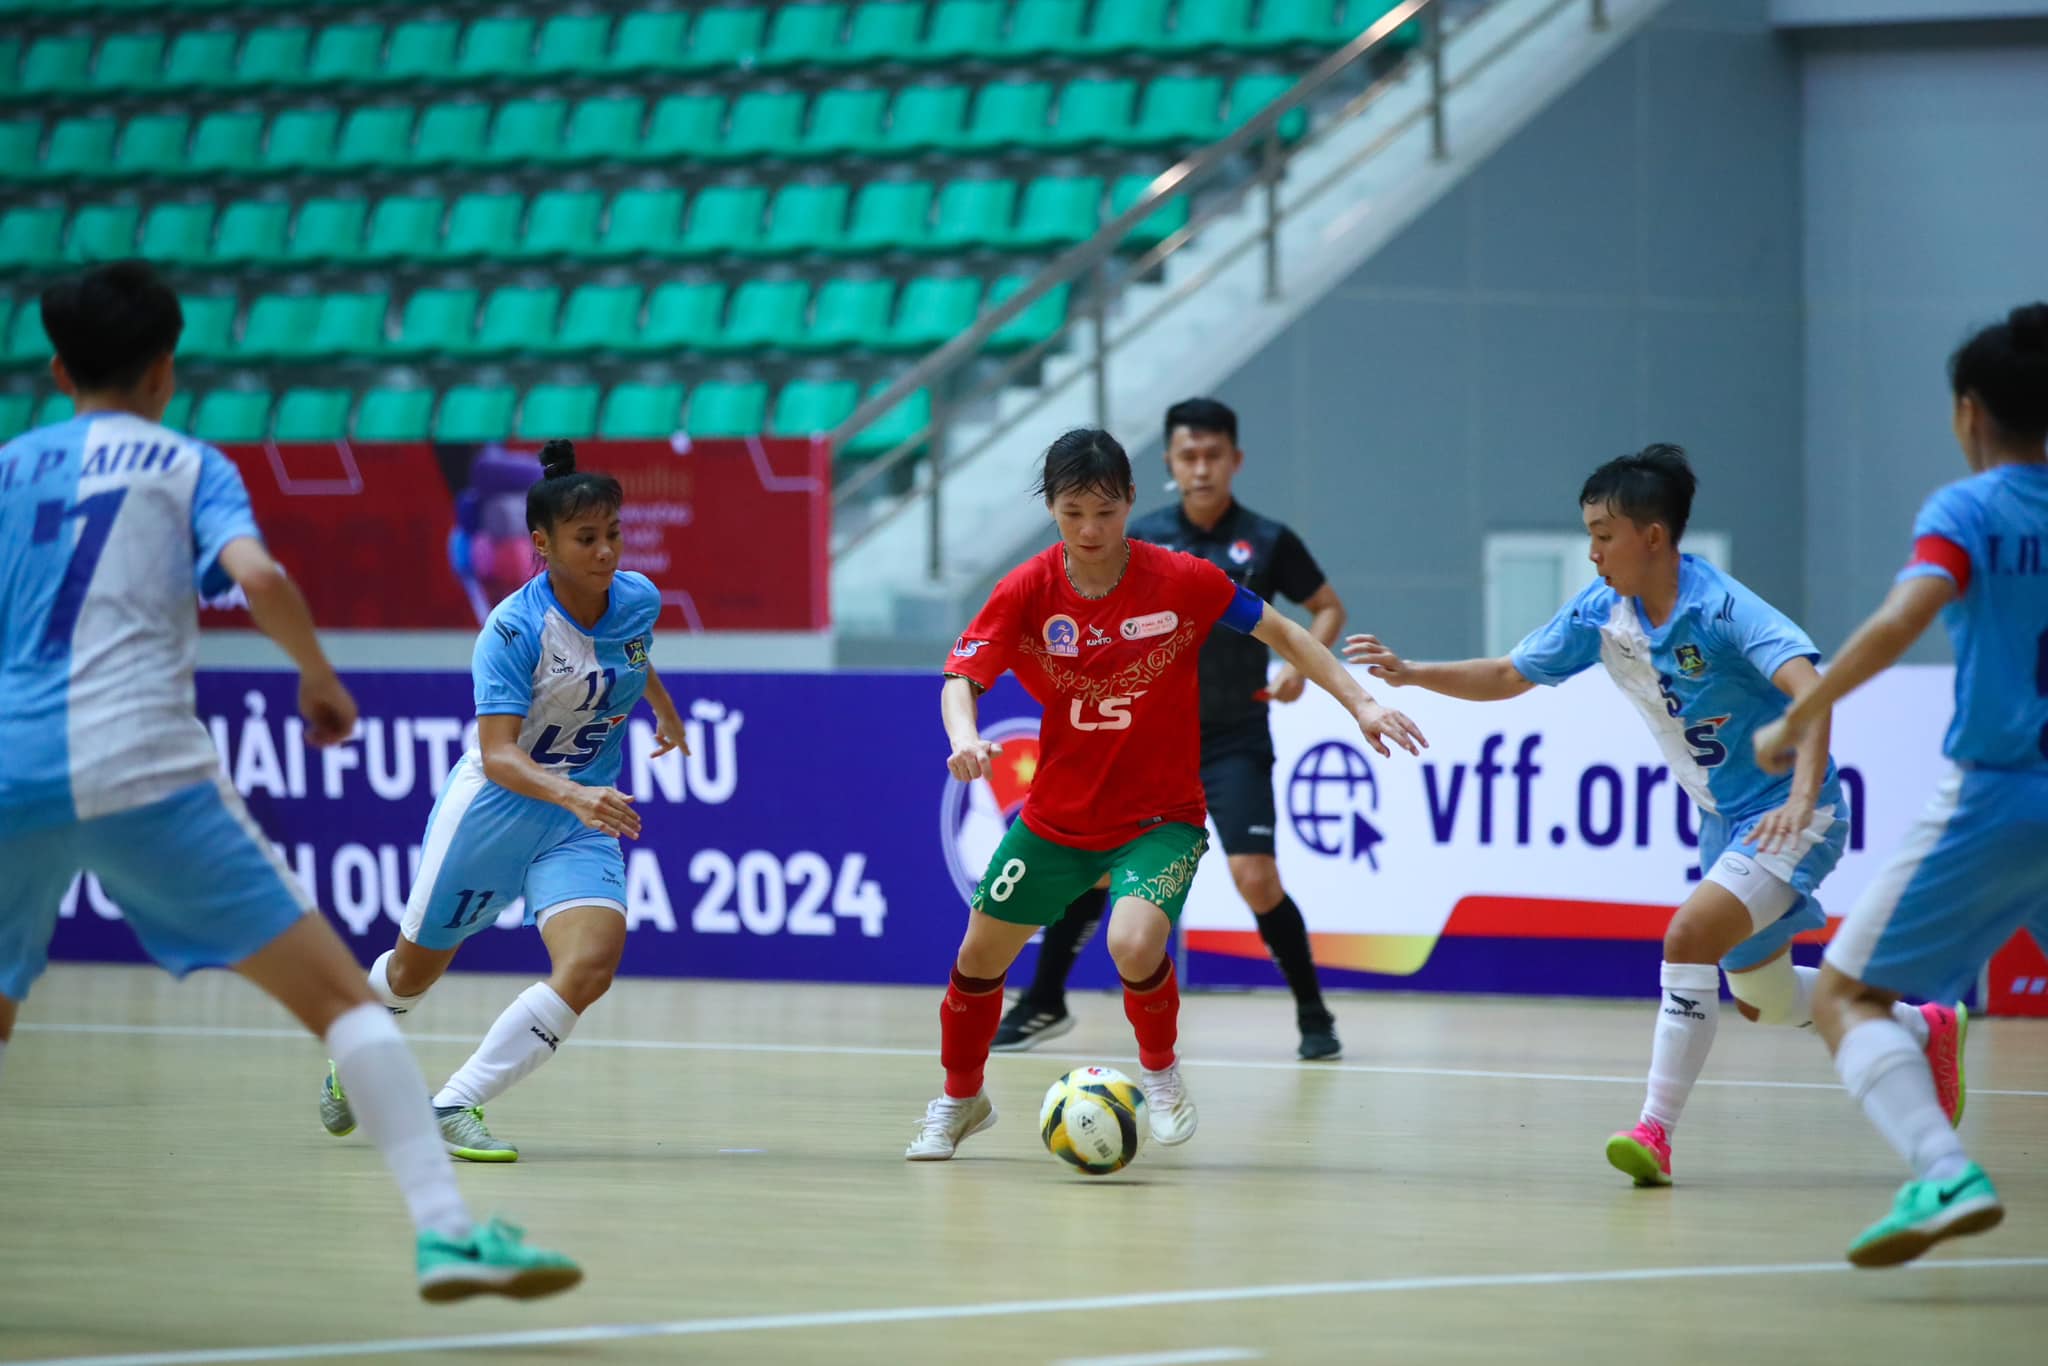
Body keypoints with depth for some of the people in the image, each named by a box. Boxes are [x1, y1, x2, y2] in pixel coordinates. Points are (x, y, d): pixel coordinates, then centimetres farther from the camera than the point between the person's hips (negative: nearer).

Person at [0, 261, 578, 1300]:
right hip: (141, 770, -4)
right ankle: (446, 1231, -16)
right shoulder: (185, 466, 9)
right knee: (337, 994, -3)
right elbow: (258, 578, -9)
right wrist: (320, 675, 6)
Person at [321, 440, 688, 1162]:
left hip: (584, 817, 4)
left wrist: (666, 711, 36)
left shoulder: (638, 600, -7)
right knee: (416, 967, 14)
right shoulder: (515, 629, -24)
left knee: (589, 967, -21)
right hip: (493, 806, -4)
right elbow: (497, 756, -30)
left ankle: (453, 1107, -15)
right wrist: (575, 796, -46)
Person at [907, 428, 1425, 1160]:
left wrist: (1359, 702, -12)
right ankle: (960, 1101, 36)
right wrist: (965, 738, -37)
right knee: (981, 954, 9)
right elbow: (962, 679, -15)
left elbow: (1280, 633, -4)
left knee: (1134, 944, -28)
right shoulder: (1027, 590, -11)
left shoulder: (1182, 580, -14)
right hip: (1058, 815, 3)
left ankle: (1160, 1070, 3)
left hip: (1161, 817, -3)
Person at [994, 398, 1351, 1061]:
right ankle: (1044, 1003, 18)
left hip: (1234, 740, -3)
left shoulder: (1267, 541, -6)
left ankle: (1313, 1015, 2)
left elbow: (1328, 607, 5)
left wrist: (1300, 664, -12)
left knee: (1255, 876, -15)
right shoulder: (1141, 538, 0)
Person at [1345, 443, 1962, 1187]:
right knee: (1762, 998, 20)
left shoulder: (1723, 608, -26)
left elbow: (1809, 688, -38)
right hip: (1726, 819, 9)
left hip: (1791, 817, -9)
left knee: (1689, 936, -27)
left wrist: (1801, 800, -50)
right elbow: (1509, 676, 6)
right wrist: (1411, 673, -7)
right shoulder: (1602, 613, -4)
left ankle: (1656, 1132, -23)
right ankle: (1924, 1029, 44)